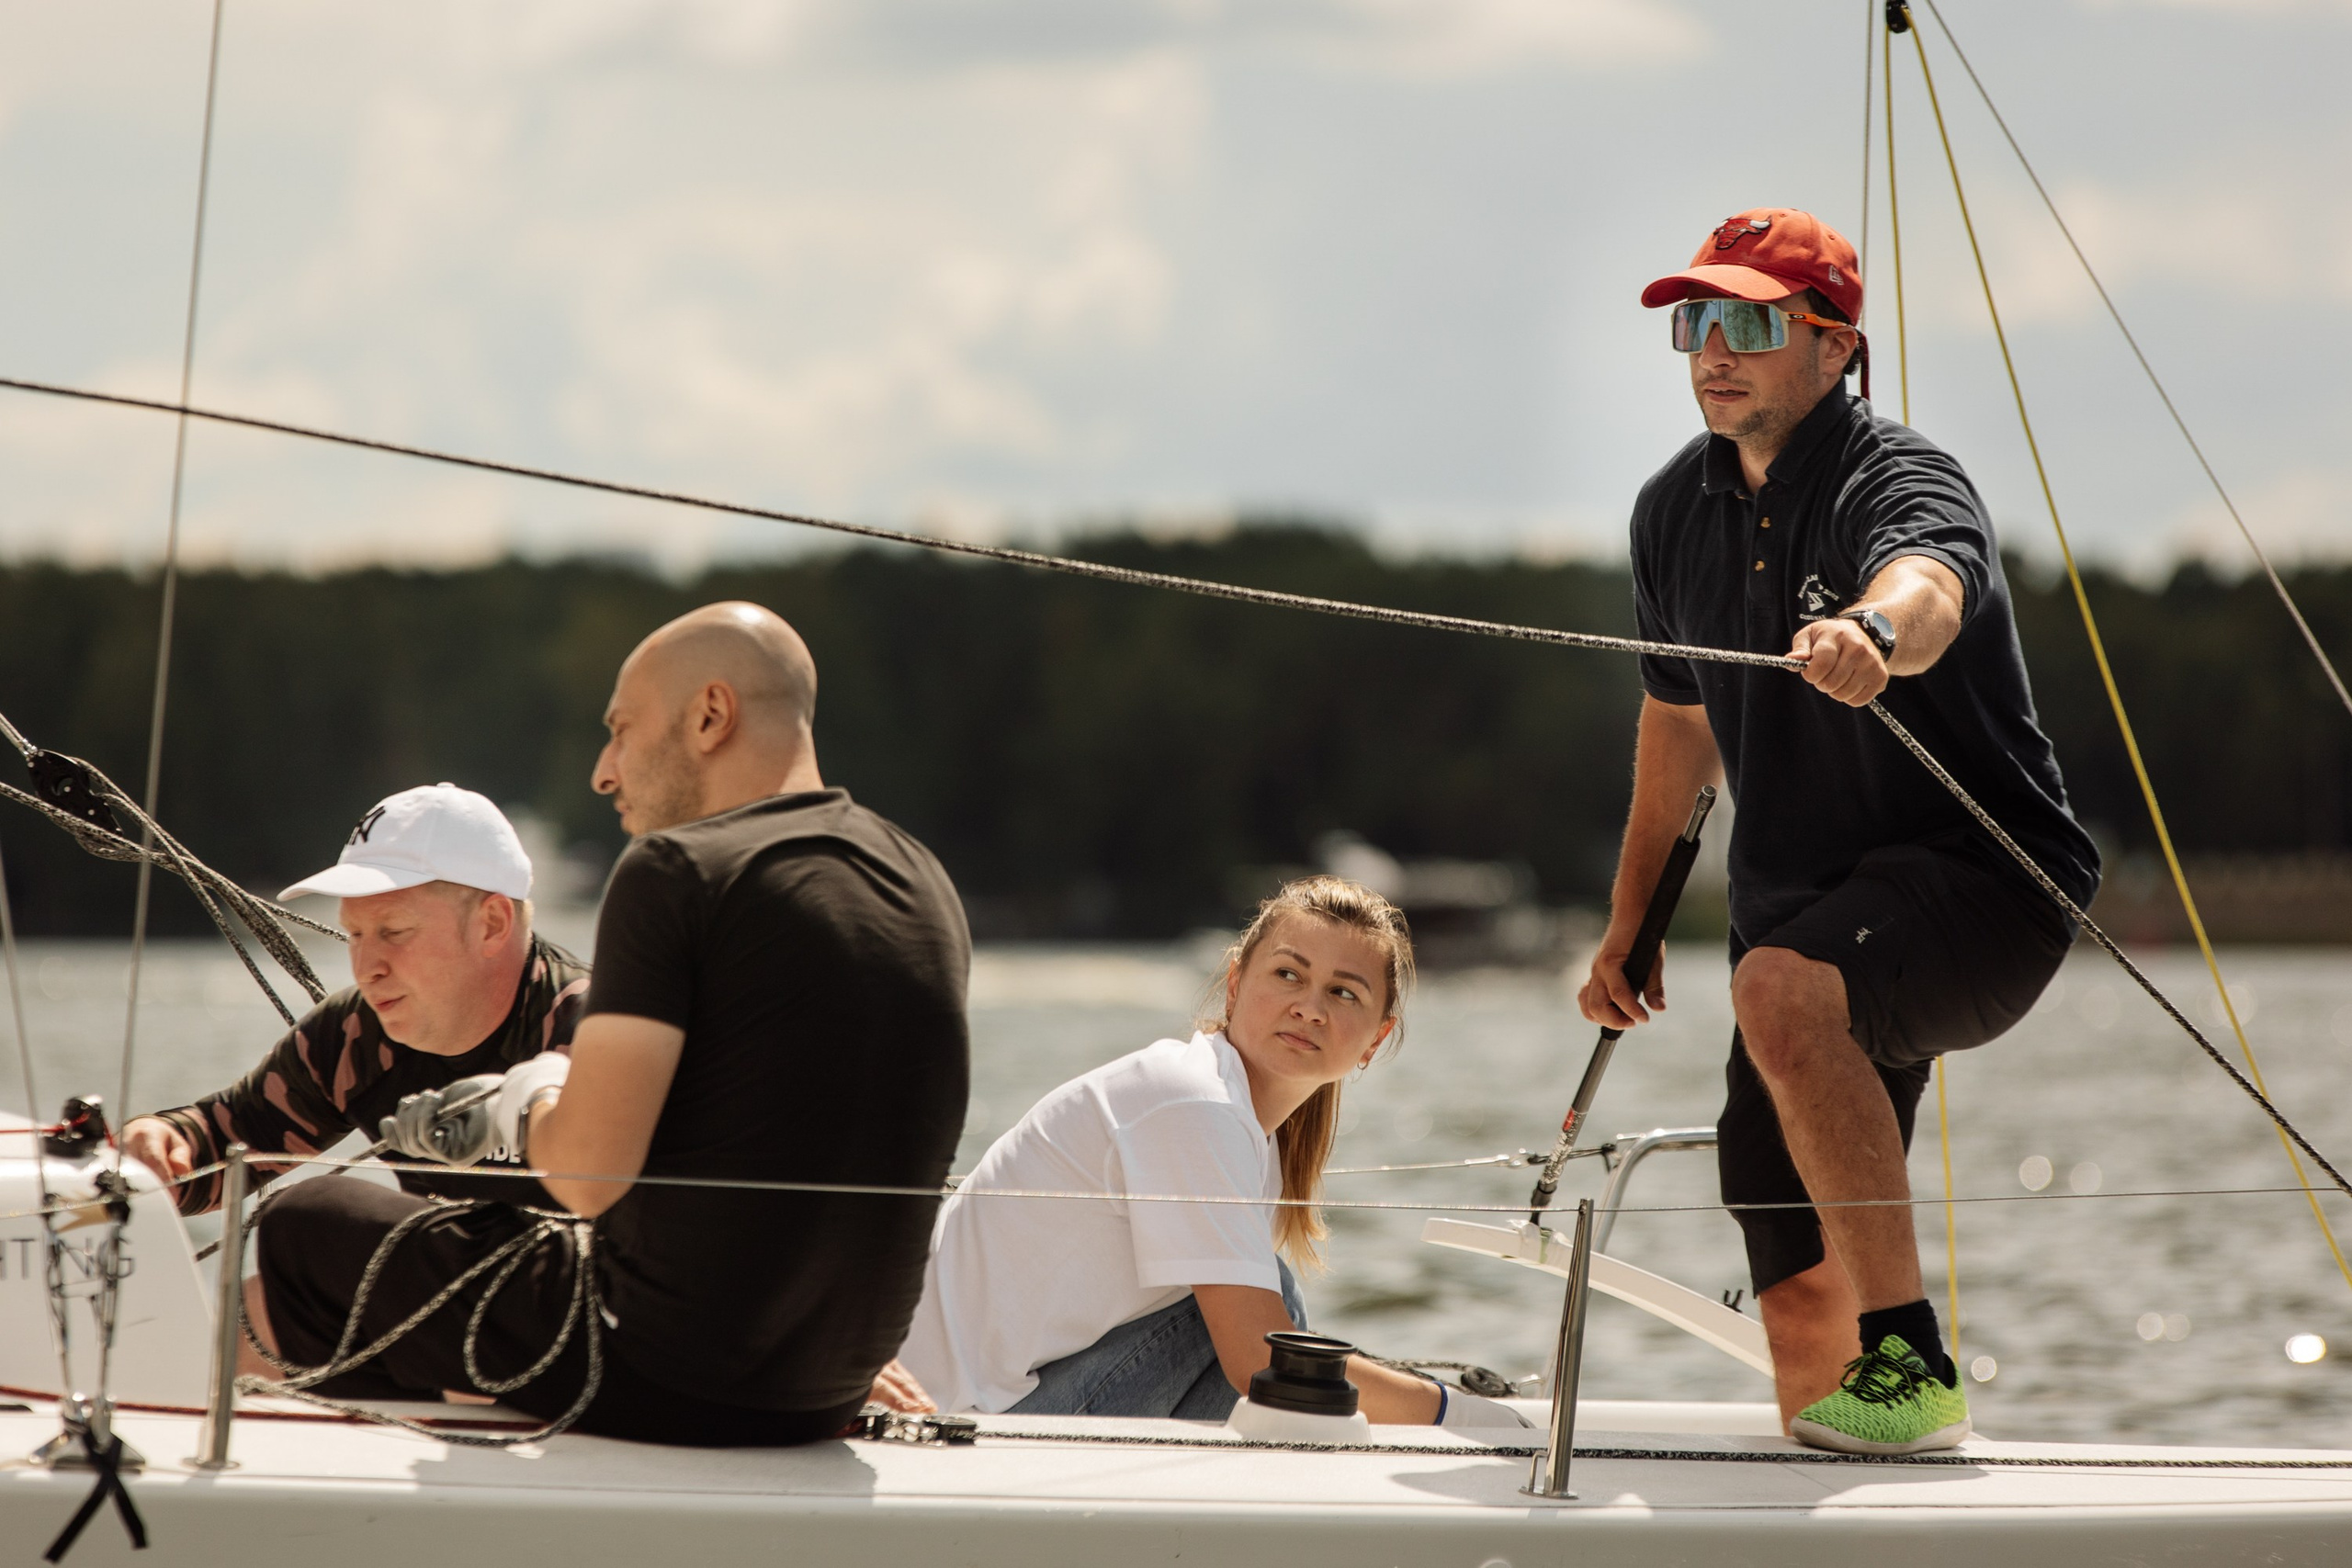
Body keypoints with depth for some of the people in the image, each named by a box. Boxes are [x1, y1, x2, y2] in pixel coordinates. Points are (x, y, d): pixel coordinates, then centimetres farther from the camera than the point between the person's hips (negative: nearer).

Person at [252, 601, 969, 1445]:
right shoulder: (926, 889, 8)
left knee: (306, 1223, 14)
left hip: (664, 1379, -8)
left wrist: (531, 1101, 3)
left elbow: (588, 1174, -21)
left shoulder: (678, 870, -16)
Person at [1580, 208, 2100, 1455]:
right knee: (1797, 1300, 4)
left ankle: (1911, 1360, -32)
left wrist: (1873, 629, -67)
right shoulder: (1674, 511, 6)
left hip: (1980, 881, -7)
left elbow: (1929, 585, -43)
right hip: (1804, 910, 7)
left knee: (1785, 989, -38)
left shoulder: (1901, 482, -17)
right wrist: (1630, 920, 26)